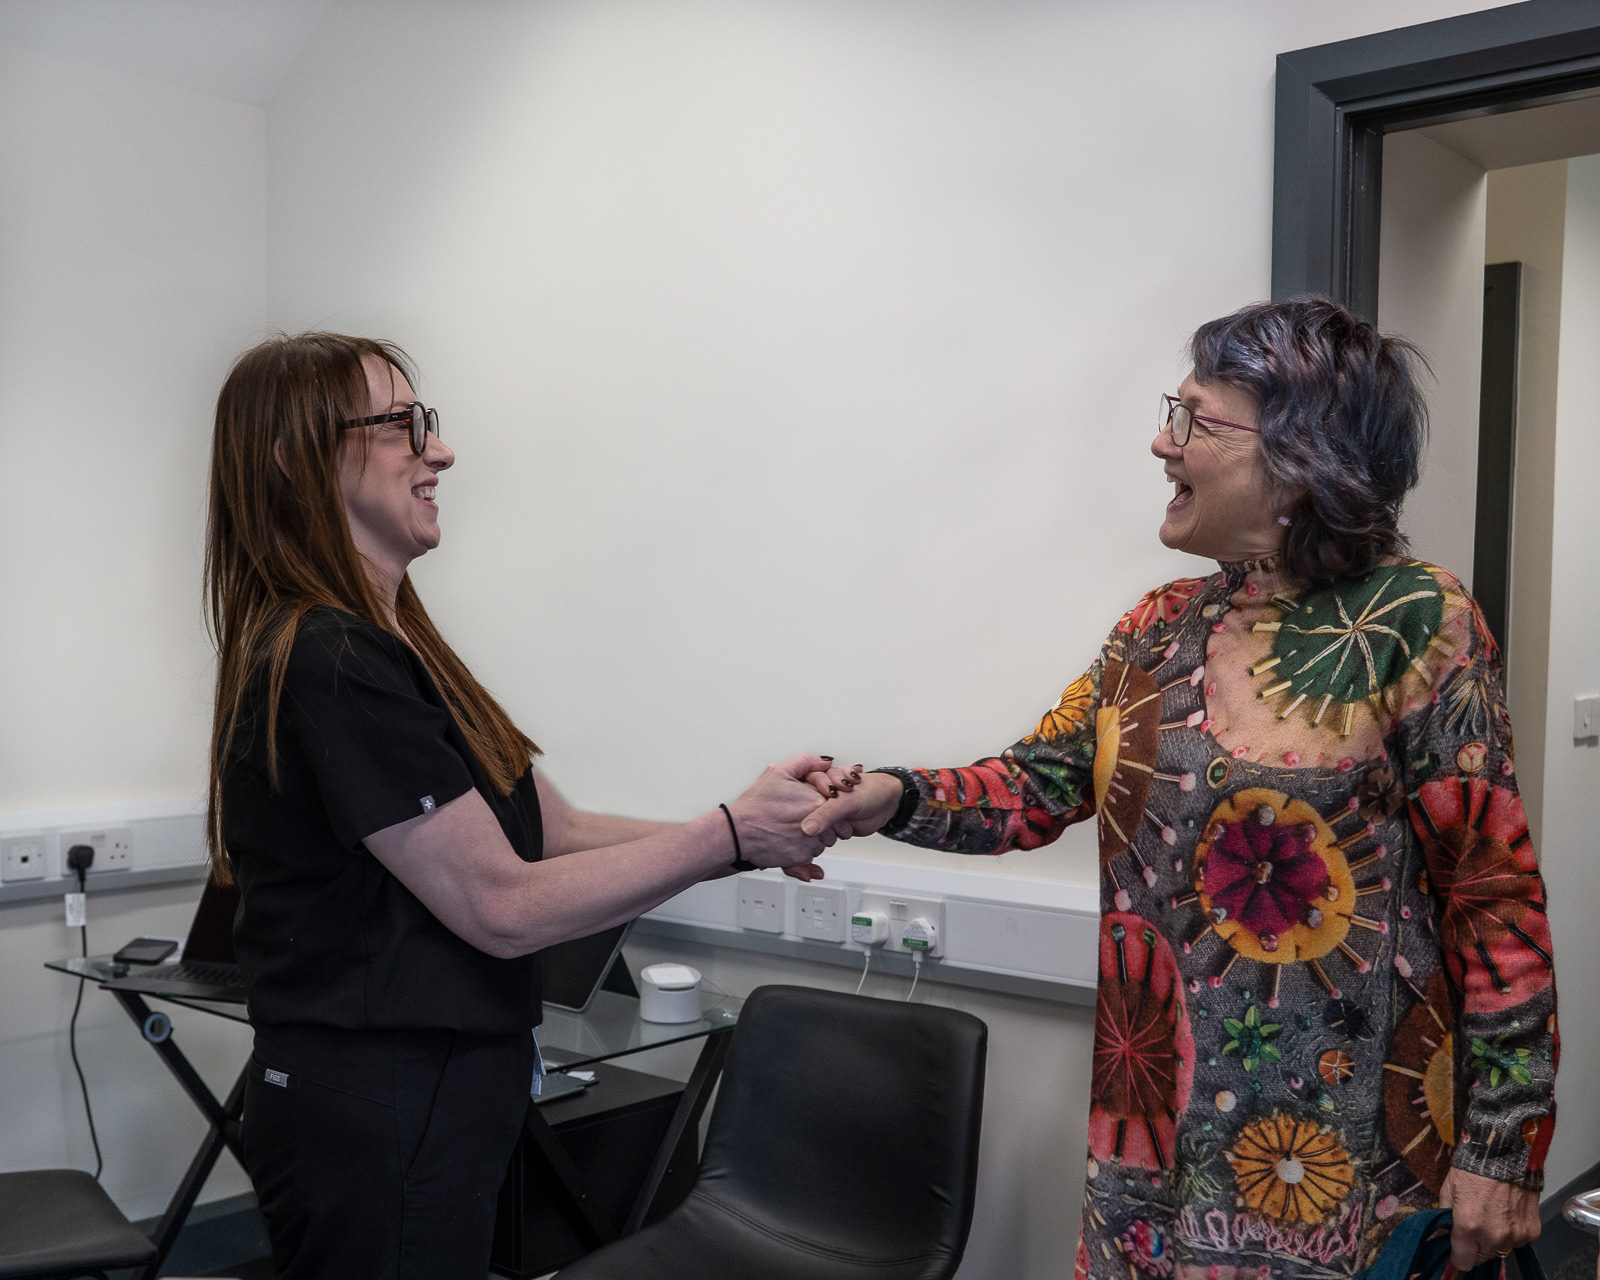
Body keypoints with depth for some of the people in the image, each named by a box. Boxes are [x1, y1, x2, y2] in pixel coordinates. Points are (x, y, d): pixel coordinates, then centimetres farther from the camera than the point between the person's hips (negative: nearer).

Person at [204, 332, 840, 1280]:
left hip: (429, 1099, 10)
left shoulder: (380, 643, 10)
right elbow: (505, 906, -21)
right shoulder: (330, 665, -22)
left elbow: (554, 833, 6)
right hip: (380, 1120, -9)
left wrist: (769, 830, -5)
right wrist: (731, 835, -15)